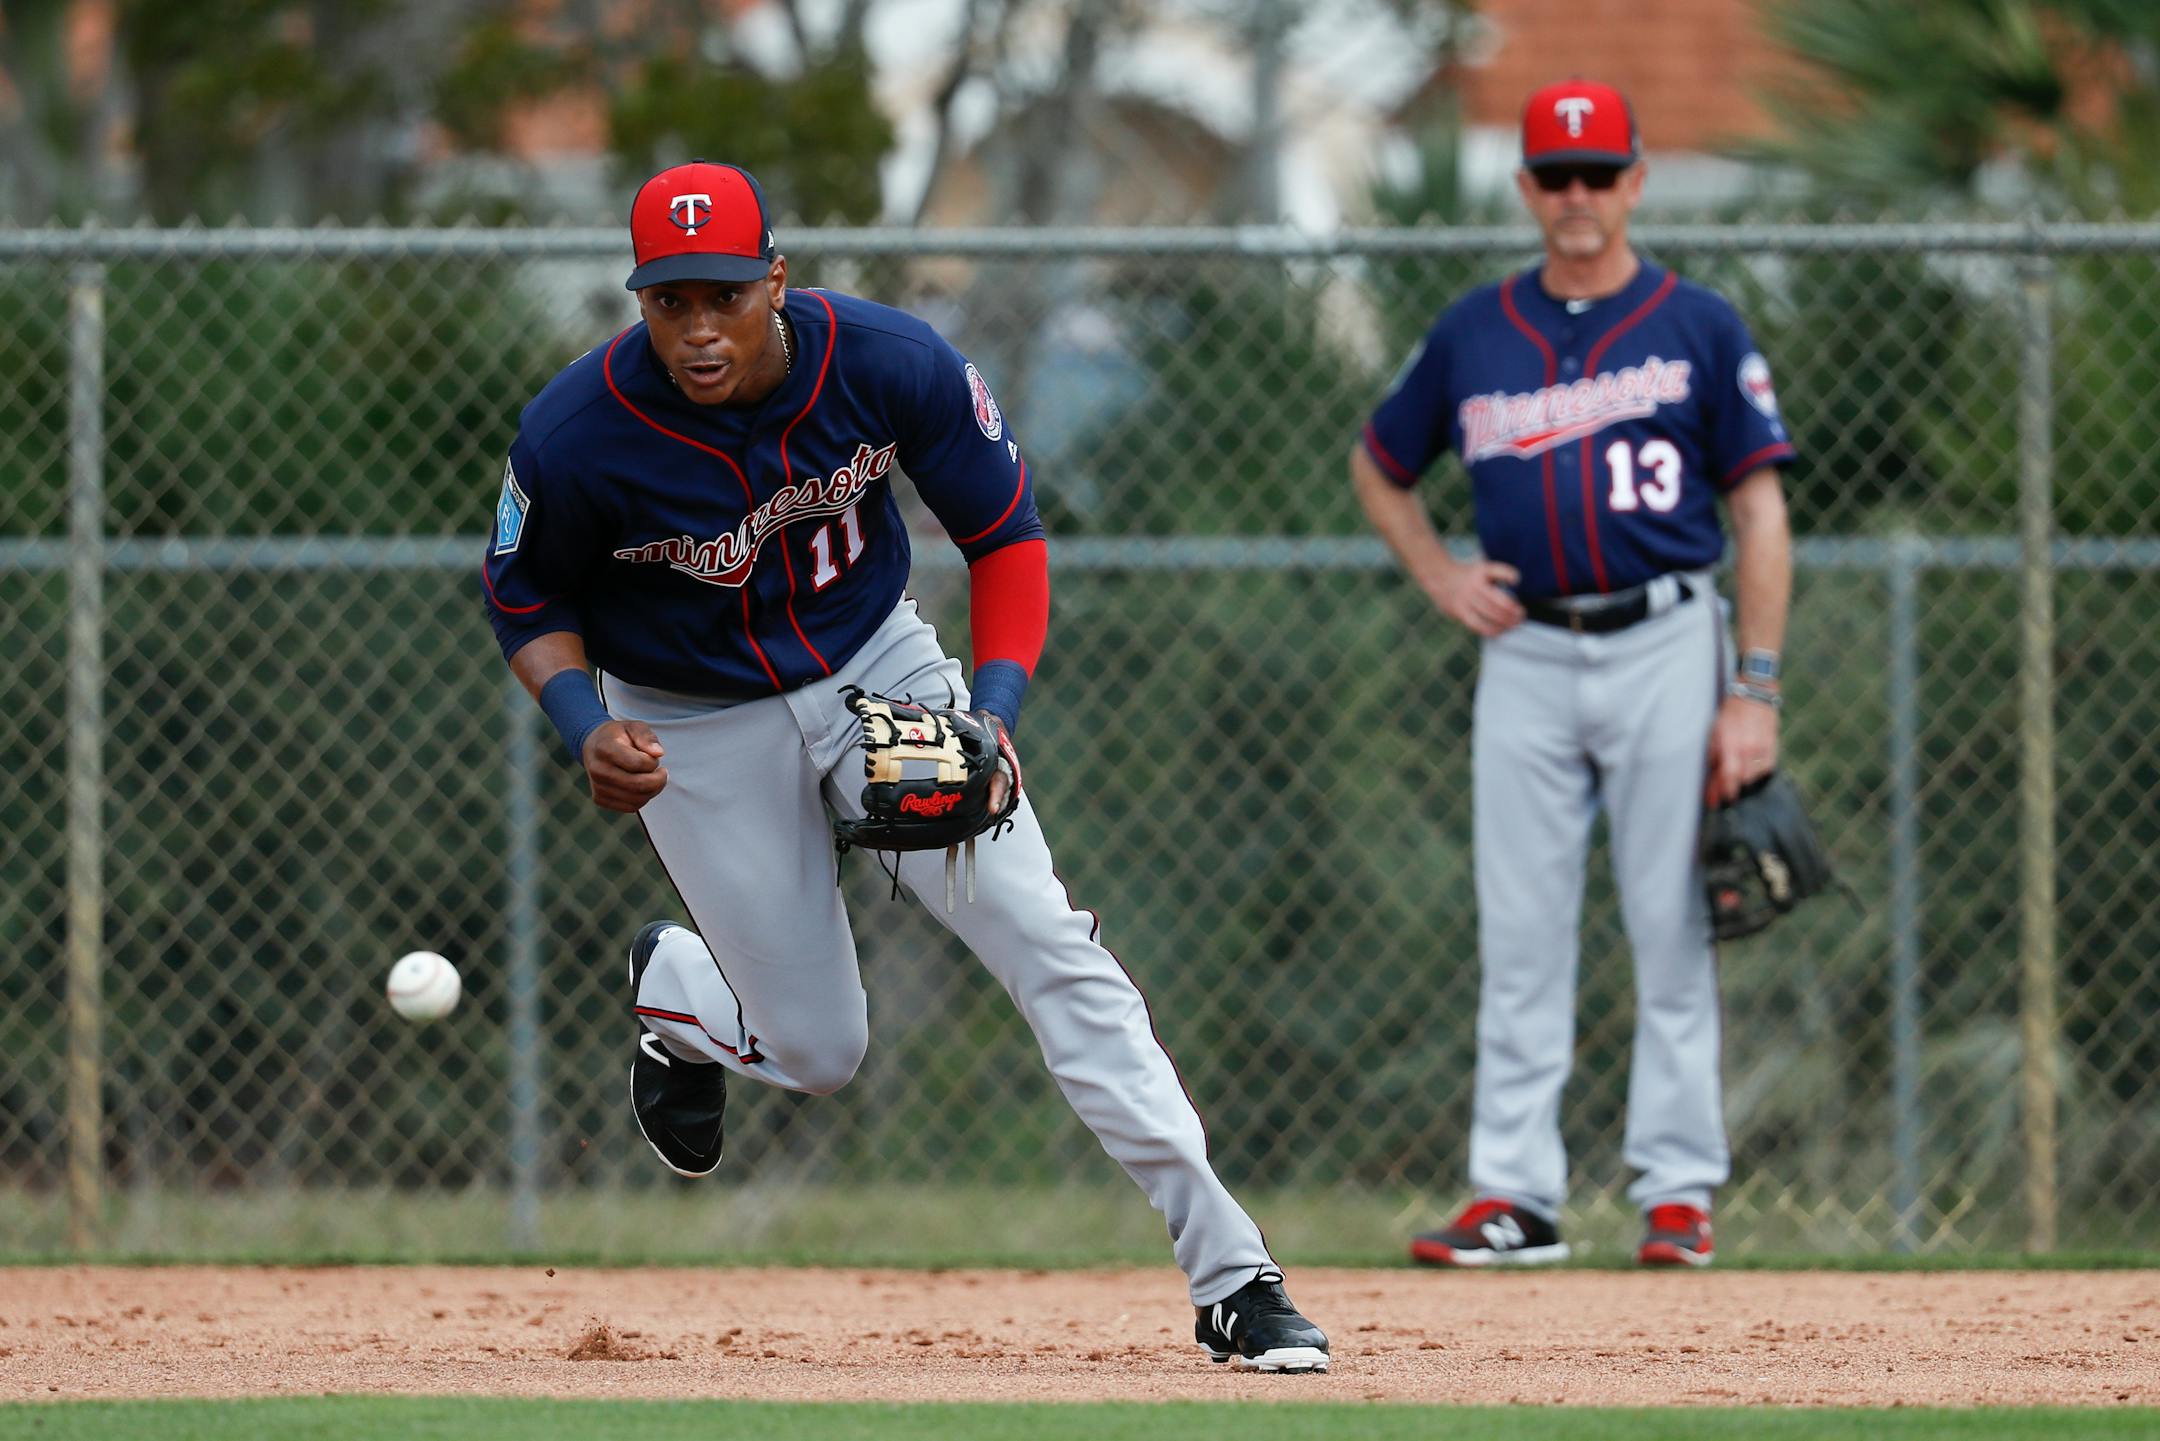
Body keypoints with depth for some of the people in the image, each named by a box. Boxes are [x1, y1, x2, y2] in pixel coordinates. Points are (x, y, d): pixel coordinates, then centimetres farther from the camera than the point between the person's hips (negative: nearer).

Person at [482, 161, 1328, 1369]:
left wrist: (994, 713, -21)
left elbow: (1007, 535, -7)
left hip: (879, 669, 1)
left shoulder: (893, 365, -23)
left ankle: (1228, 1268, -15)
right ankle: (673, 987, 40)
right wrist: (586, 728, -25)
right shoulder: (575, 439, -26)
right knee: (818, 1053, 2)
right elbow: (526, 598, -6)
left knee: (1047, 940, -15)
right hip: (697, 726, -1)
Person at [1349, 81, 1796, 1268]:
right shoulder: (1473, 335, 10)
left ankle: (1678, 1192, 2)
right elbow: (1378, 466, 25)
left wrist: (1754, 692, -8)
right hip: (1526, 658, 3)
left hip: (1665, 647, -3)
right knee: (1519, 938, 1)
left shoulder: (1697, 327, 2)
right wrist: (1437, 577, 7)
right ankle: (1513, 1194, 4)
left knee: (1672, 934, -2)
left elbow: (1760, 514, 0)